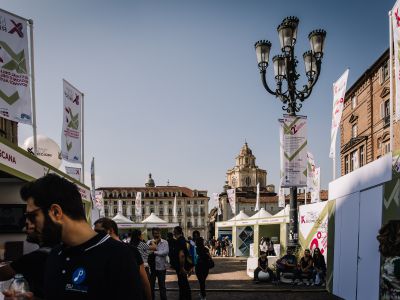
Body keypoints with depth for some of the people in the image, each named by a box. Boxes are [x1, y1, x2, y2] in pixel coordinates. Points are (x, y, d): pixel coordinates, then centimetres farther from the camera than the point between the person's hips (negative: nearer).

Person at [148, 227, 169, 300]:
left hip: (161, 267, -2)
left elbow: (166, 252, -17)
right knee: (151, 285, 12)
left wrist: (155, 252, -13)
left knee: (162, 286, 8)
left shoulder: (164, 242, -3)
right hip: (151, 266, 2)